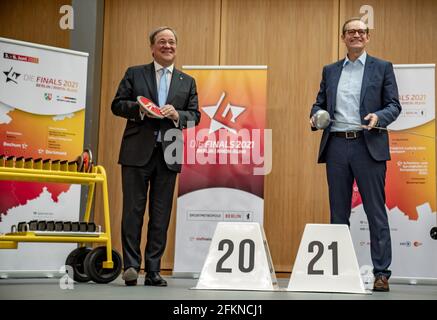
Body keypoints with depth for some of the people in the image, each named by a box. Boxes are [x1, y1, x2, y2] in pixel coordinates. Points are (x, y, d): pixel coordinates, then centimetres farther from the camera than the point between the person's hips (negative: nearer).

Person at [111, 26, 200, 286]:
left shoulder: (187, 82, 16)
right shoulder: (135, 74, 10)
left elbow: (195, 116, 11)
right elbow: (117, 104, 6)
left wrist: (177, 114, -9)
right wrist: (139, 108, -13)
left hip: (168, 154, 2)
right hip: (138, 151, -2)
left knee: (161, 214, 3)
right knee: (133, 209, -4)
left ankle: (153, 270, 9)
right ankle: (131, 265, 2)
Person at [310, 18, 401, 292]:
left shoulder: (382, 68, 7)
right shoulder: (330, 71, 16)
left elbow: (394, 105, 3)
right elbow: (320, 102, 17)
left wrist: (378, 117, -17)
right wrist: (315, 116, -6)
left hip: (368, 146, -3)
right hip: (336, 145, 3)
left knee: (376, 212, -3)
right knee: (338, 212, 7)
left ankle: (382, 273, 2)